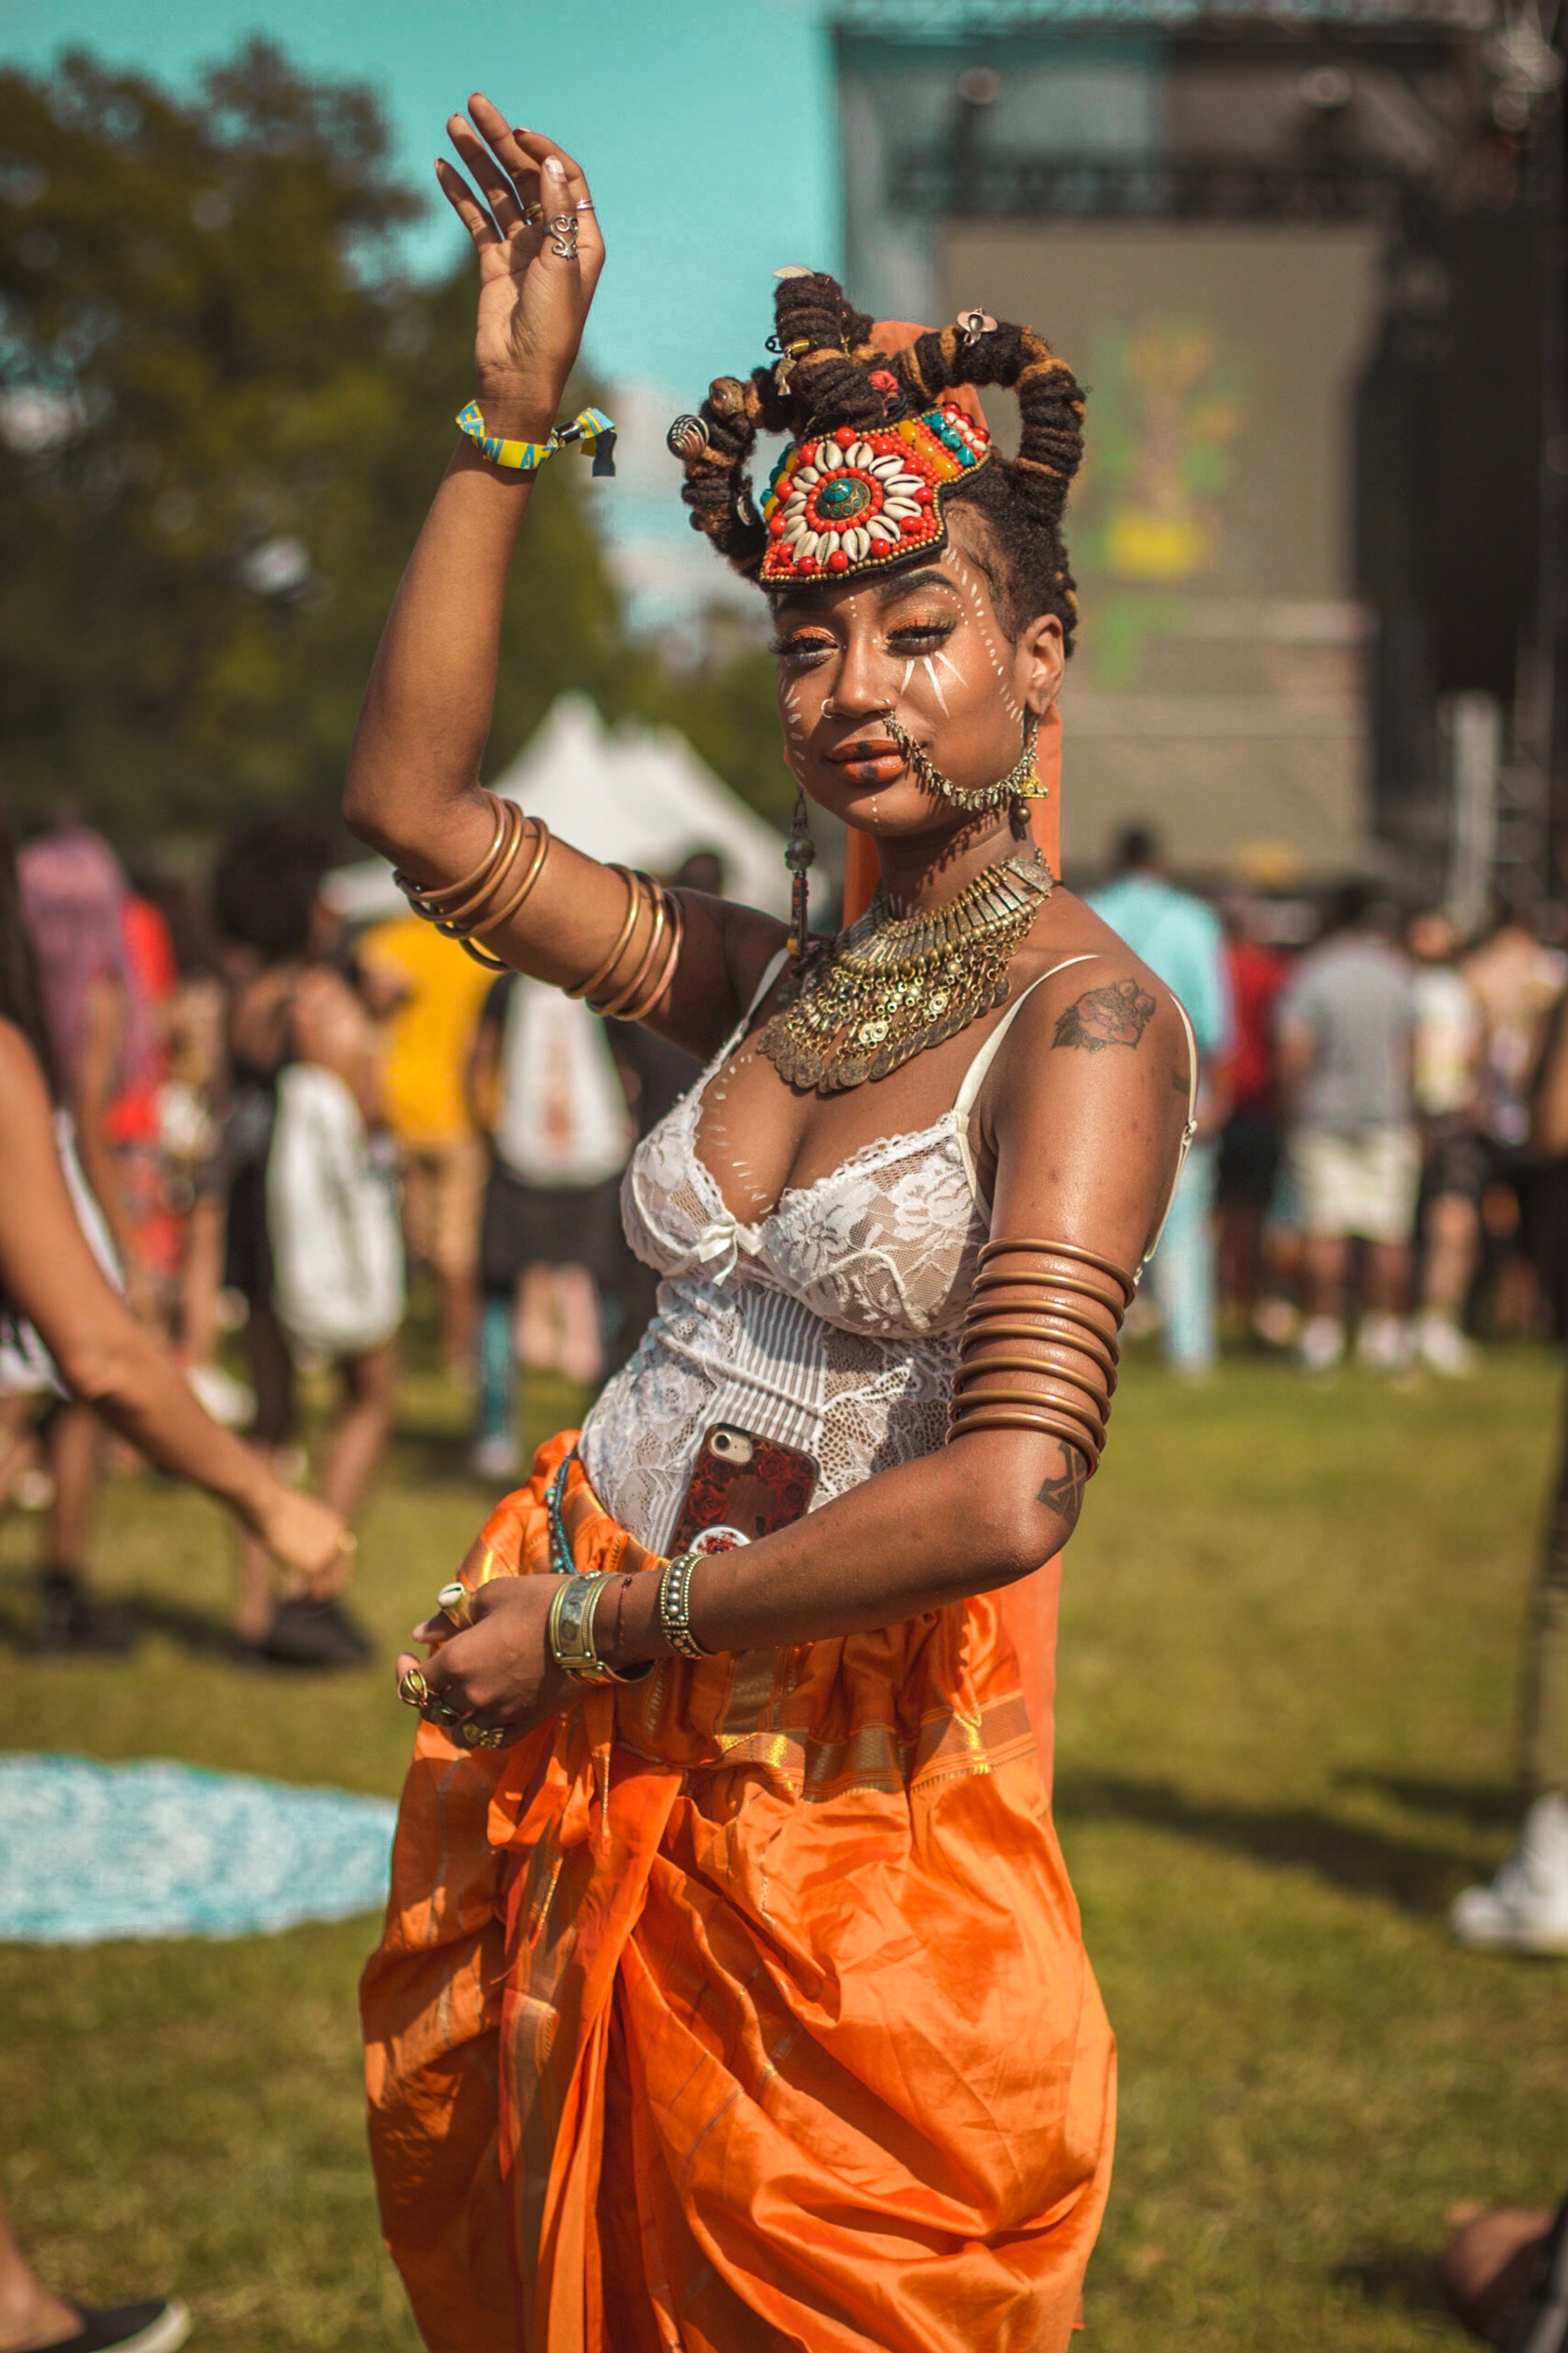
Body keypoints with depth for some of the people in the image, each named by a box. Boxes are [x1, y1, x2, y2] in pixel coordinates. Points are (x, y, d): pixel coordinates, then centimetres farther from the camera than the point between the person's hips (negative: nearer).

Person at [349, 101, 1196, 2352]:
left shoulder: (1084, 1010, -15)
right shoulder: (776, 977, 5)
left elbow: (1005, 1499, -26)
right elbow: (410, 798, 7)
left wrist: (599, 1624, -16)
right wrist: (512, 409, 3)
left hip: (848, 1813, -6)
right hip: (589, 1765, 7)